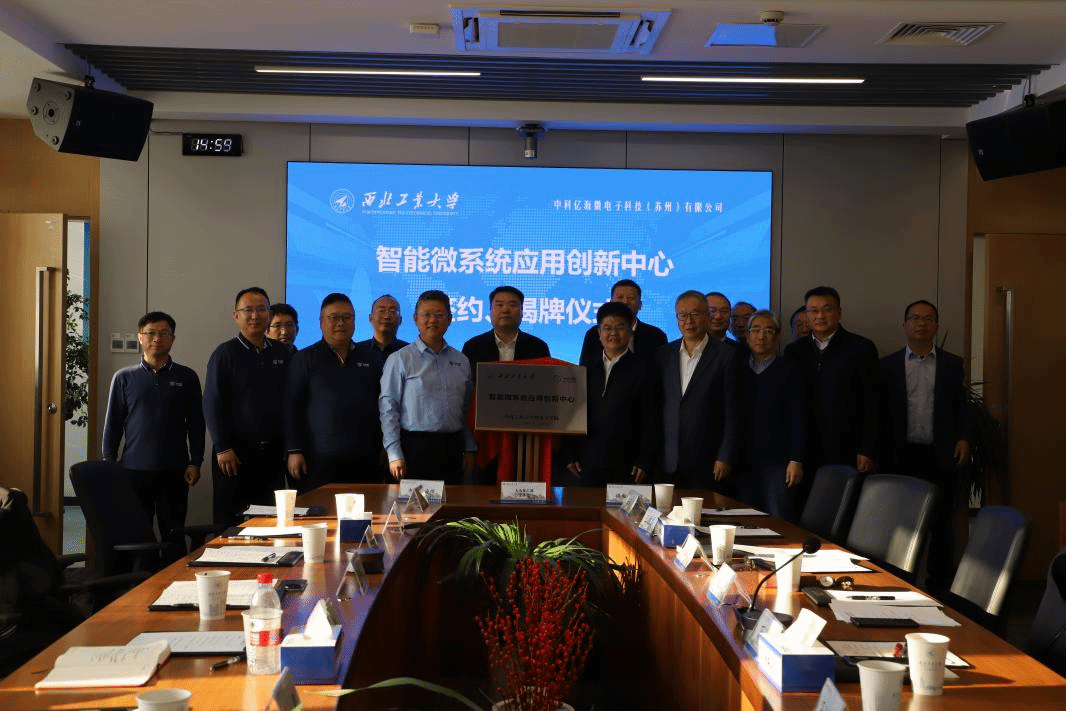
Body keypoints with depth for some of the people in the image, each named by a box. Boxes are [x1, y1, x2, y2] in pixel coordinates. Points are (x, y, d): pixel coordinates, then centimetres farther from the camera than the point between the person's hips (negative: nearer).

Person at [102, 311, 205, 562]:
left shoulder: (187, 378, 5)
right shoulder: (124, 378, 6)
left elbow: (196, 423, 6)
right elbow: (112, 425, 8)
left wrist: (195, 463, -1)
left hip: (174, 472, 0)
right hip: (134, 471, 0)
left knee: (173, 537, 4)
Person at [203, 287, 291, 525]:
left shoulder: (283, 353, 9)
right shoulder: (225, 353, -2)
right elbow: (211, 404, -5)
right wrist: (223, 449, -10)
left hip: (273, 451, 4)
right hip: (235, 451, -3)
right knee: (230, 522, 1)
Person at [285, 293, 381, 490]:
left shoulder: (367, 359, 13)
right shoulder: (303, 359, 4)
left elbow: (379, 405, 17)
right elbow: (291, 407, 0)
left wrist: (383, 447, 14)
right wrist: (294, 451, -6)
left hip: (364, 462, 3)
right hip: (319, 461, -3)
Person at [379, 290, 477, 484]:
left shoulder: (461, 361, 13)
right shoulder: (399, 360, 0)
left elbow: (467, 411, 16)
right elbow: (388, 409, -3)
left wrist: (469, 450, 10)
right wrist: (395, 454, -9)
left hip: (452, 448, 4)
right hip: (415, 447, -4)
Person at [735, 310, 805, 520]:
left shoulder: (789, 371, 2)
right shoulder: (737, 369, 11)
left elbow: (798, 418, -2)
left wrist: (796, 460, -9)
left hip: (777, 462, -3)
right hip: (744, 462, 3)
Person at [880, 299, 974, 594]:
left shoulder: (953, 364, 9)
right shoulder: (888, 365, 7)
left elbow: (962, 407, 8)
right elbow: (881, 411, 5)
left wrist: (964, 437, -8)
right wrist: (880, 453, -2)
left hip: (941, 456, 0)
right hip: (901, 456, 0)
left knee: (942, 524, 4)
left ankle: (940, 588, 13)